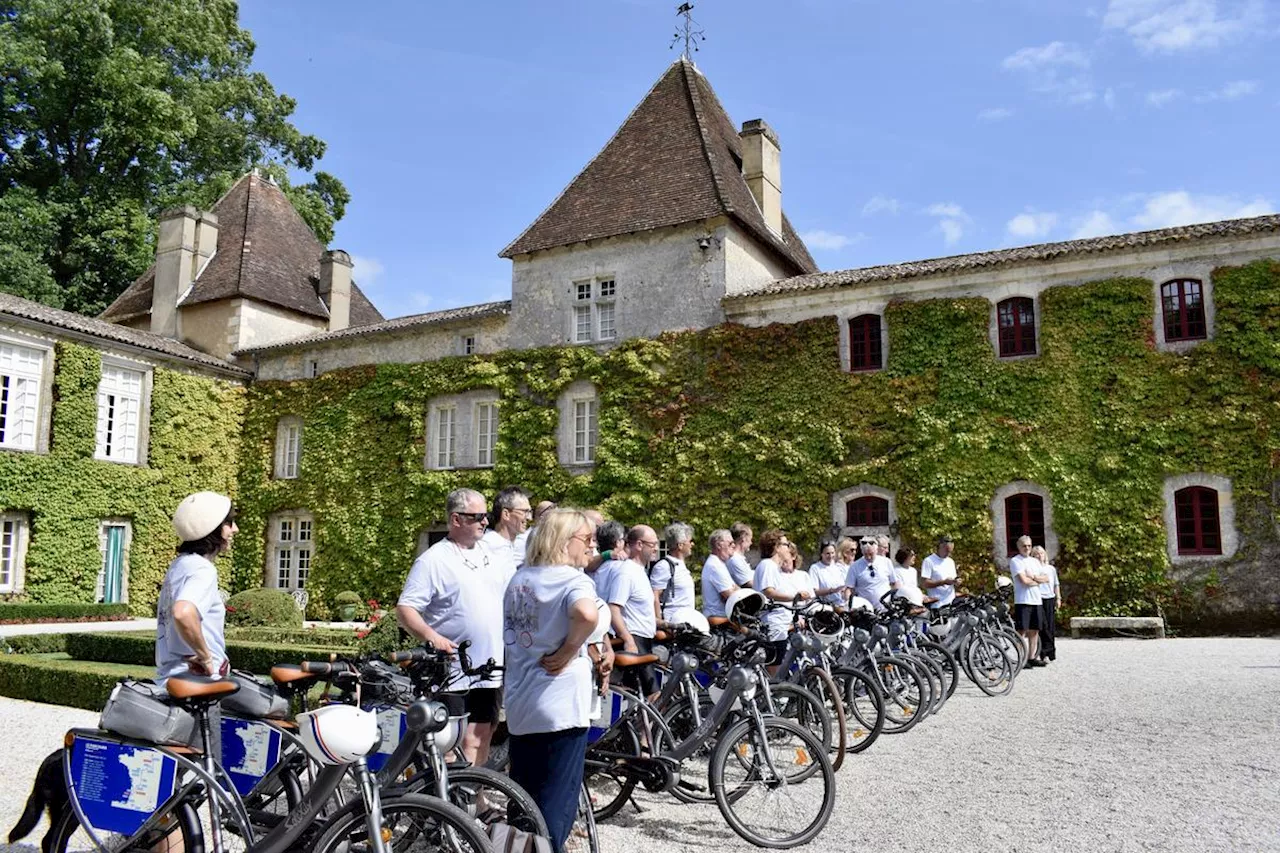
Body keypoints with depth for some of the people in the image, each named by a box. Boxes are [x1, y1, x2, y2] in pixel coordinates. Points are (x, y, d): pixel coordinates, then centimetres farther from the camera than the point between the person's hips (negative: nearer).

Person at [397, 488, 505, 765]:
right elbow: (405, 609, -13)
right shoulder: (433, 560, -9)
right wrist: (431, 636, -29)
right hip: (453, 674, -6)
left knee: (481, 737, 14)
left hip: (490, 672, 7)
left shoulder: (487, 554, 12)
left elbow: (505, 601, 21)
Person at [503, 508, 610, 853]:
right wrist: (568, 651, -20)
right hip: (561, 707, -7)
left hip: (520, 705, 7)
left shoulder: (519, 577, 10)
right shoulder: (573, 579, -14)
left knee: (523, 798, 20)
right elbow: (587, 614, -36)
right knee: (557, 803, 4)